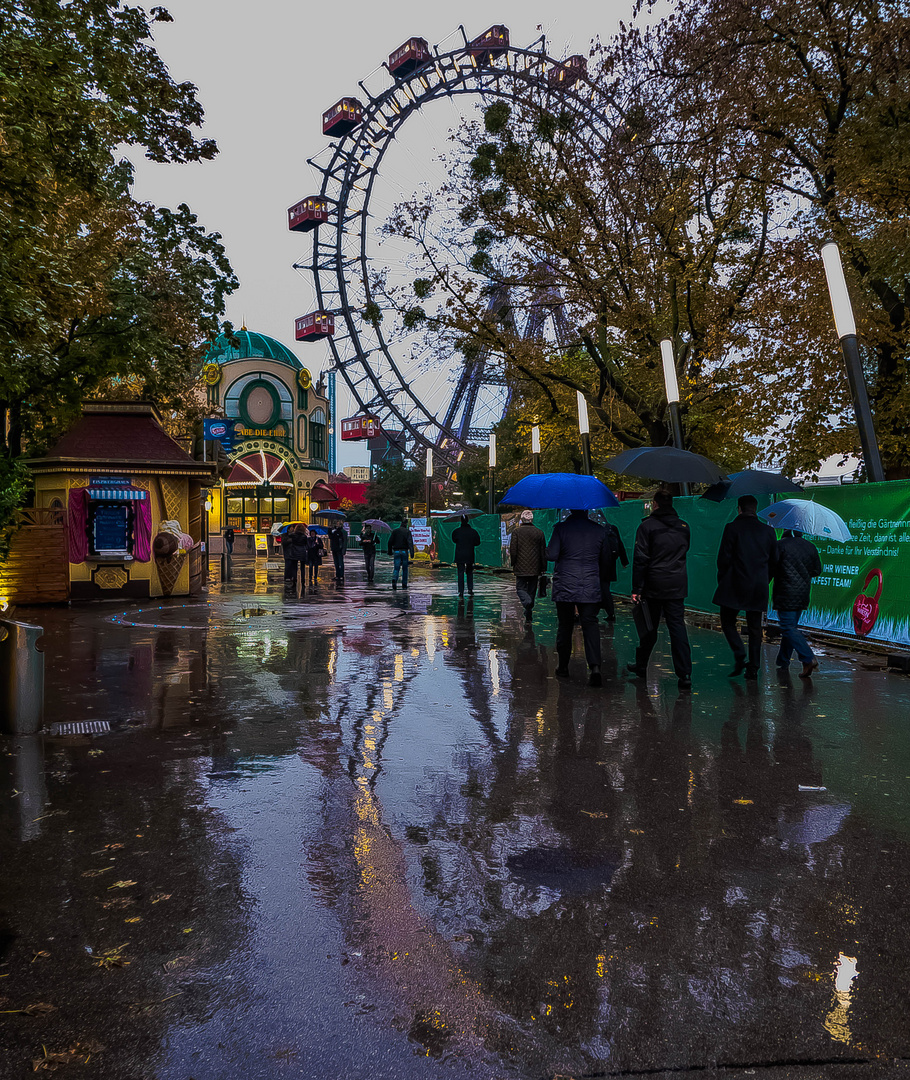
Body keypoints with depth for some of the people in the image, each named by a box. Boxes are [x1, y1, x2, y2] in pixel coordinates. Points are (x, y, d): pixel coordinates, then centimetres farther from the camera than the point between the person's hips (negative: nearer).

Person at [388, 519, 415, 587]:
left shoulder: (394, 531, 4)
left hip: (396, 551, 1)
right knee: (405, 569, 11)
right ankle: (404, 584, 13)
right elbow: (410, 542, -13)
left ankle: (394, 579, -30)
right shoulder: (407, 531, -3)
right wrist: (412, 553, -17)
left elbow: (390, 542, 2)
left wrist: (390, 551, 13)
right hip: (404, 551, -1)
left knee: (396, 568, -2)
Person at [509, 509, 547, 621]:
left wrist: (513, 563, 6)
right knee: (532, 590, 12)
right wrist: (543, 567, 12)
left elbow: (513, 550, -7)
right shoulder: (539, 532, 2)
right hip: (535, 568, 3)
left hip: (521, 567, -3)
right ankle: (528, 616, 17)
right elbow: (543, 552, 6)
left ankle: (527, 602, -24)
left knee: (520, 588, 7)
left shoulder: (517, 531, -6)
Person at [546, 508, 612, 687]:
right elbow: (606, 560, 9)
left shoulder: (561, 528, -7)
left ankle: (563, 666, 21)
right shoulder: (599, 530, 2)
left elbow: (551, 555, -11)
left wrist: (546, 549, 12)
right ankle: (595, 667, -16)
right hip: (590, 587, 1)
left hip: (564, 587, -1)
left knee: (564, 625, 11)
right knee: (590, 624, 0)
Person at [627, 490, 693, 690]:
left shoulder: (647, 526, -8)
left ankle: (641, 667, 25)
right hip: (677, 586, 3)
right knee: (678, 628, 1)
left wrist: (636, 588, -7)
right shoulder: (683, 527, 7)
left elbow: (640, 559, -10)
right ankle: (685, 675, -6)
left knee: (649, 628, 10)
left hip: (654, 585, -3)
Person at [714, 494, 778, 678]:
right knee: (754, 627, 10)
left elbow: (724, 558, -8)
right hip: (759, 587, 4)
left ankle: (740, 656, -10)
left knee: (728, 622, 8)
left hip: (735, 586, -4)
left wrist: (721, 580, 5)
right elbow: (774, 561, 12)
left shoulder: (732, 528, -6)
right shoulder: (768, 531, 8)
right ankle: (753, 667, 10)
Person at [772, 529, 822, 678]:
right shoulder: (810, 547, 7)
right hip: (803, 595, 6)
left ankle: (809, 660, -20)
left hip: (785, 594, -6)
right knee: (791, 626, 16)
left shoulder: (780, 545, -10)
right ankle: (783, 661, 24)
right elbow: (817, 570, 12)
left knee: (789, 628, -7)